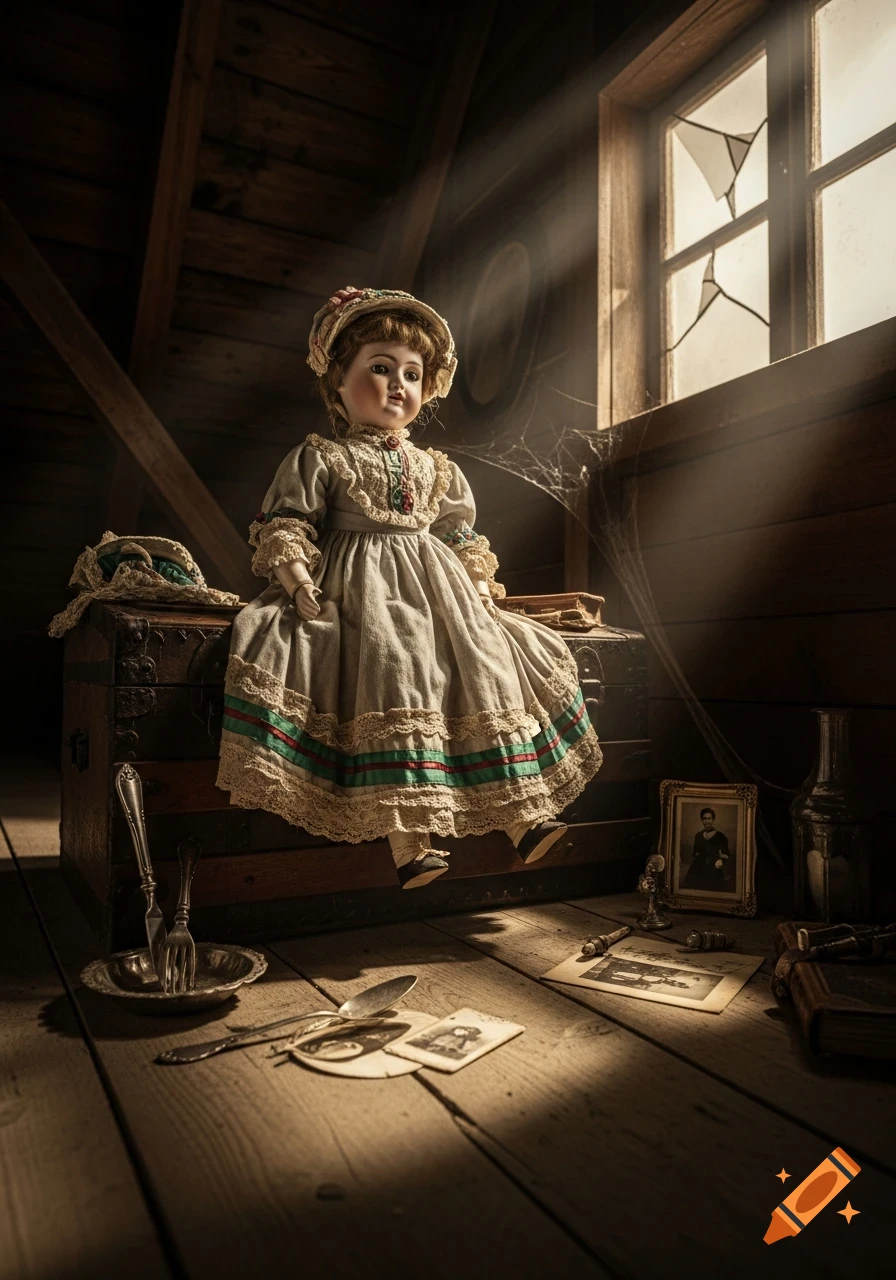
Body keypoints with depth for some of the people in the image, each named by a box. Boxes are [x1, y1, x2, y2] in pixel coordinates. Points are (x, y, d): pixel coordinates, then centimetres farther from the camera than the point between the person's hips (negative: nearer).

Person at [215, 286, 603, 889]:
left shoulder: (440, 470, 20)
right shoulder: (318, 459, 6)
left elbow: (463, 537, 23)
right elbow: (284, 524, 0)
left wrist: (481, 589, 7)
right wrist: (298, 583, -16)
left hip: (440, 592, 5)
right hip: (364, 591, -5)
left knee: (487, 667, -7)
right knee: (392, 671, -27)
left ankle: (522, 814, 0)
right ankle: (408, 838, -26)